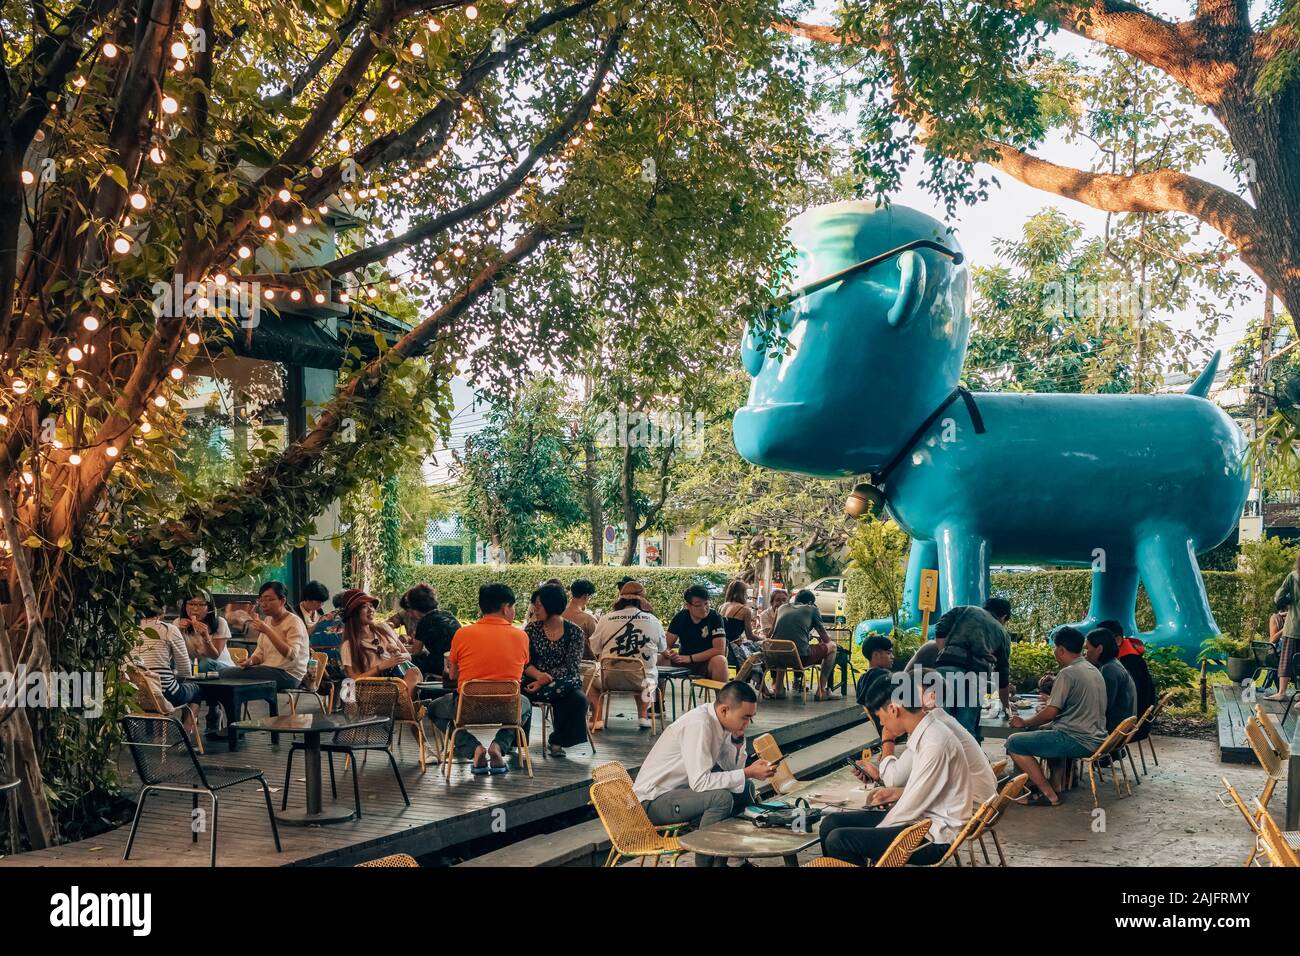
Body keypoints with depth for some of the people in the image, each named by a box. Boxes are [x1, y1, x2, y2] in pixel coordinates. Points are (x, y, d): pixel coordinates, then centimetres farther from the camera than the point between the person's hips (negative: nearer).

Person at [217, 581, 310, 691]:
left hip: (288, 674, -8)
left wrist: (267, 631, -26)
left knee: (229, 674, -18)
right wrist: (251, 661, -4)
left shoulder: (294, 622, -9)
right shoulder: (267, 620, 17)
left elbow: (292, 655, -23)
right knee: (222, 673, -9)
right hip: (269, 669, 8)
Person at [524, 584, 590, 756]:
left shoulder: (575, 632, 0)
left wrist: (546, 680, -19)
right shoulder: (532, 629, 7)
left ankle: (557, 741, -11)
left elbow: (571, 667, -8)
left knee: (578, 699, -34)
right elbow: (525, 662, 2)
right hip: (534, 681, 1)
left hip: (564, 682, -1)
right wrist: (538, 675, -20)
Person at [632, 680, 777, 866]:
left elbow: (731, 770, 6)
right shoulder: (698, 724, -27)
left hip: (682, 788, 9)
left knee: (744, 789, 5)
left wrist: (738, 739, -10)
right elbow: (700, 782, -33)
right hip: (653, 801, -9)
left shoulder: (719, 721, 0)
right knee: (721, 798, -28)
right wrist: (748, 773, -27)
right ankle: (705, 861, -9)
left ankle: (720, 859, 12)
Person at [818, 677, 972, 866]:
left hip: (932, 836, -10)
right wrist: (898, 793, 8)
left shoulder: (935, 744, -25)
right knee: (831, 824, 4)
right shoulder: (924, 732, 5)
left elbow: (912, 807, -20)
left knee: (838, 840, -21)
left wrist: (874, 833, -8)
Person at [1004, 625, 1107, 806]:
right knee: (1038, 732, 29)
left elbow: (1050, 713, -16)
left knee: (1014, 743, -9)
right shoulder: (1094, 671, 13)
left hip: (1078, 741, -10)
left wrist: (1024, 722, -1)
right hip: (1094, 738, 10)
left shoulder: (1068, 673, -16)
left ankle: (1049, 794, -9)